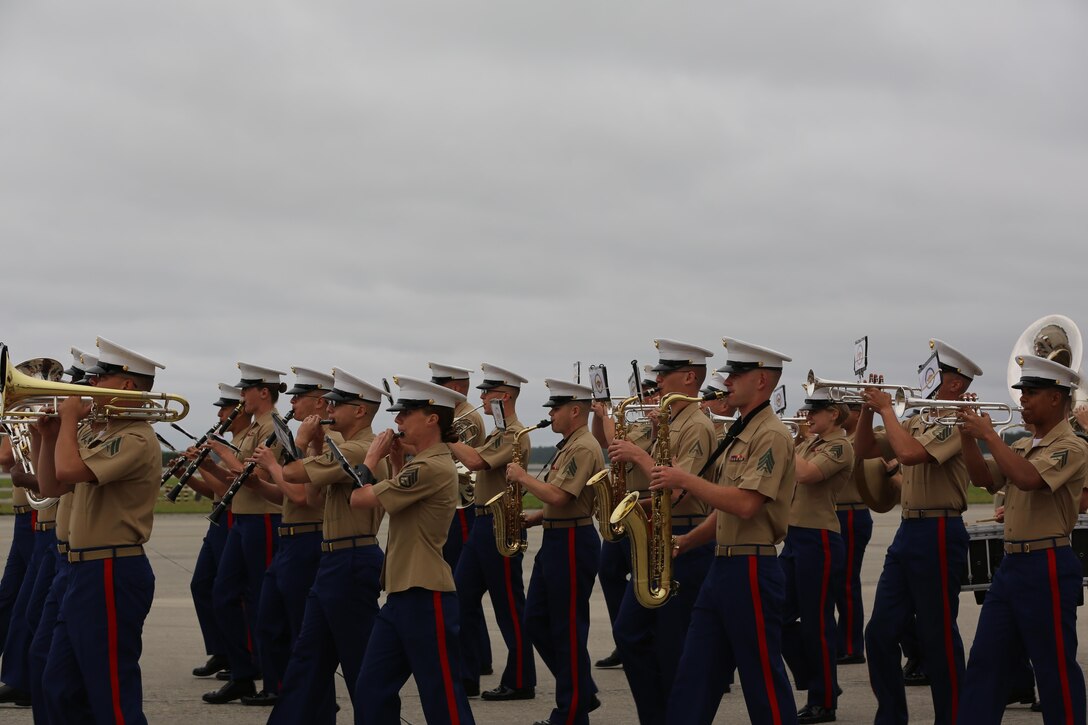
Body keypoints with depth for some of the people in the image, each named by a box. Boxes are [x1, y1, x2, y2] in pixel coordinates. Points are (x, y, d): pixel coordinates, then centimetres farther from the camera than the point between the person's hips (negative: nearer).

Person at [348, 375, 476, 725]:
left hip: (425, 598, -10)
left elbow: (360, 498, -18)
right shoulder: (427, 463, 13)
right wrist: (397, 461, 14)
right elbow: (400, 498, 28)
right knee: (371, 689, 12)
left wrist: (373, 457, -1)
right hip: (401, 594, 10)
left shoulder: (433, 467, -20)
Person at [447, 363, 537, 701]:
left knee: (509, 607, -2)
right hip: (481, 522, 10)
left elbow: (475, 461, -28)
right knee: (462, 598, 10)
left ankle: (520, 682, 6)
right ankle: (466, 674, 16)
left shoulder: (515, 435, -15)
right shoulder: (496, 434, 16)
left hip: (500, 526, -10)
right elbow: (472, 461, 16)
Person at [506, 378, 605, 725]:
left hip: (573, 543, -11)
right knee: (536, 621, 13)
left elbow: (558, 497, -26)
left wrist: (522, 477, -12)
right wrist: (534, 517, 10)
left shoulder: (584, 448, -17)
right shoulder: (568, 446, 16)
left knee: (568, 630, -3)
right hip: (555, 540, 11)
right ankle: (582, 692, 21)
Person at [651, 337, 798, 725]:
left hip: (752, 569, -10)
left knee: (763, 678, -1)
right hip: (723, 565, 10)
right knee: (693, 678, 8)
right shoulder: (740, 434, 16)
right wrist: (685, 541, 9)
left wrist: (685, 480, -18)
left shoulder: (771, 434, -13)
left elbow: (745, 504, -25)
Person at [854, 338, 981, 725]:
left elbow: (909, 453, -26)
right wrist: (869, 409, 2)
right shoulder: (917, 421, 15)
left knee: (938, 637, -1)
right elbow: (864, 450, 16)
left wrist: (887, 408, -14)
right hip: (908, 531, 9)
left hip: (938, 533, -9)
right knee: (880, 633, 8)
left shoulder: (956, 421, -12)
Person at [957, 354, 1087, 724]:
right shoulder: (1022, 446, 14)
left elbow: (1027, 478, -28)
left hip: (1047, 567, -9)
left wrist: (989, 434, -20)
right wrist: (969, 438, 1)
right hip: (1012, 562, 9)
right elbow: (985, 479, 15)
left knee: (1055, 668, -1)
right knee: (985, 662, 9)